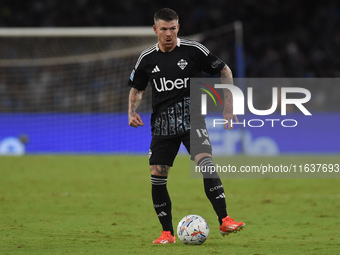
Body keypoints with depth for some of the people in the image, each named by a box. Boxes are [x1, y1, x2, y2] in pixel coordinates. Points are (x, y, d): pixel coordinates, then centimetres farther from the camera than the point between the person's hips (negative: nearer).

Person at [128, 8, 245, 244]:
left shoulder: (194, 51, -4)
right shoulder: (147, 59, 4)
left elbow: (225, 71, 5)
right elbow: (136, 89, 18)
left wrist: (229, 107, 1)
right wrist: (132, 112, -2)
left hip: (192, 120, -3)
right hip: (162, 125, 3)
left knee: (206, 164, -23)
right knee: (157, 177, -3)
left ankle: (224, 221, -25)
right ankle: (167, 233, 9)